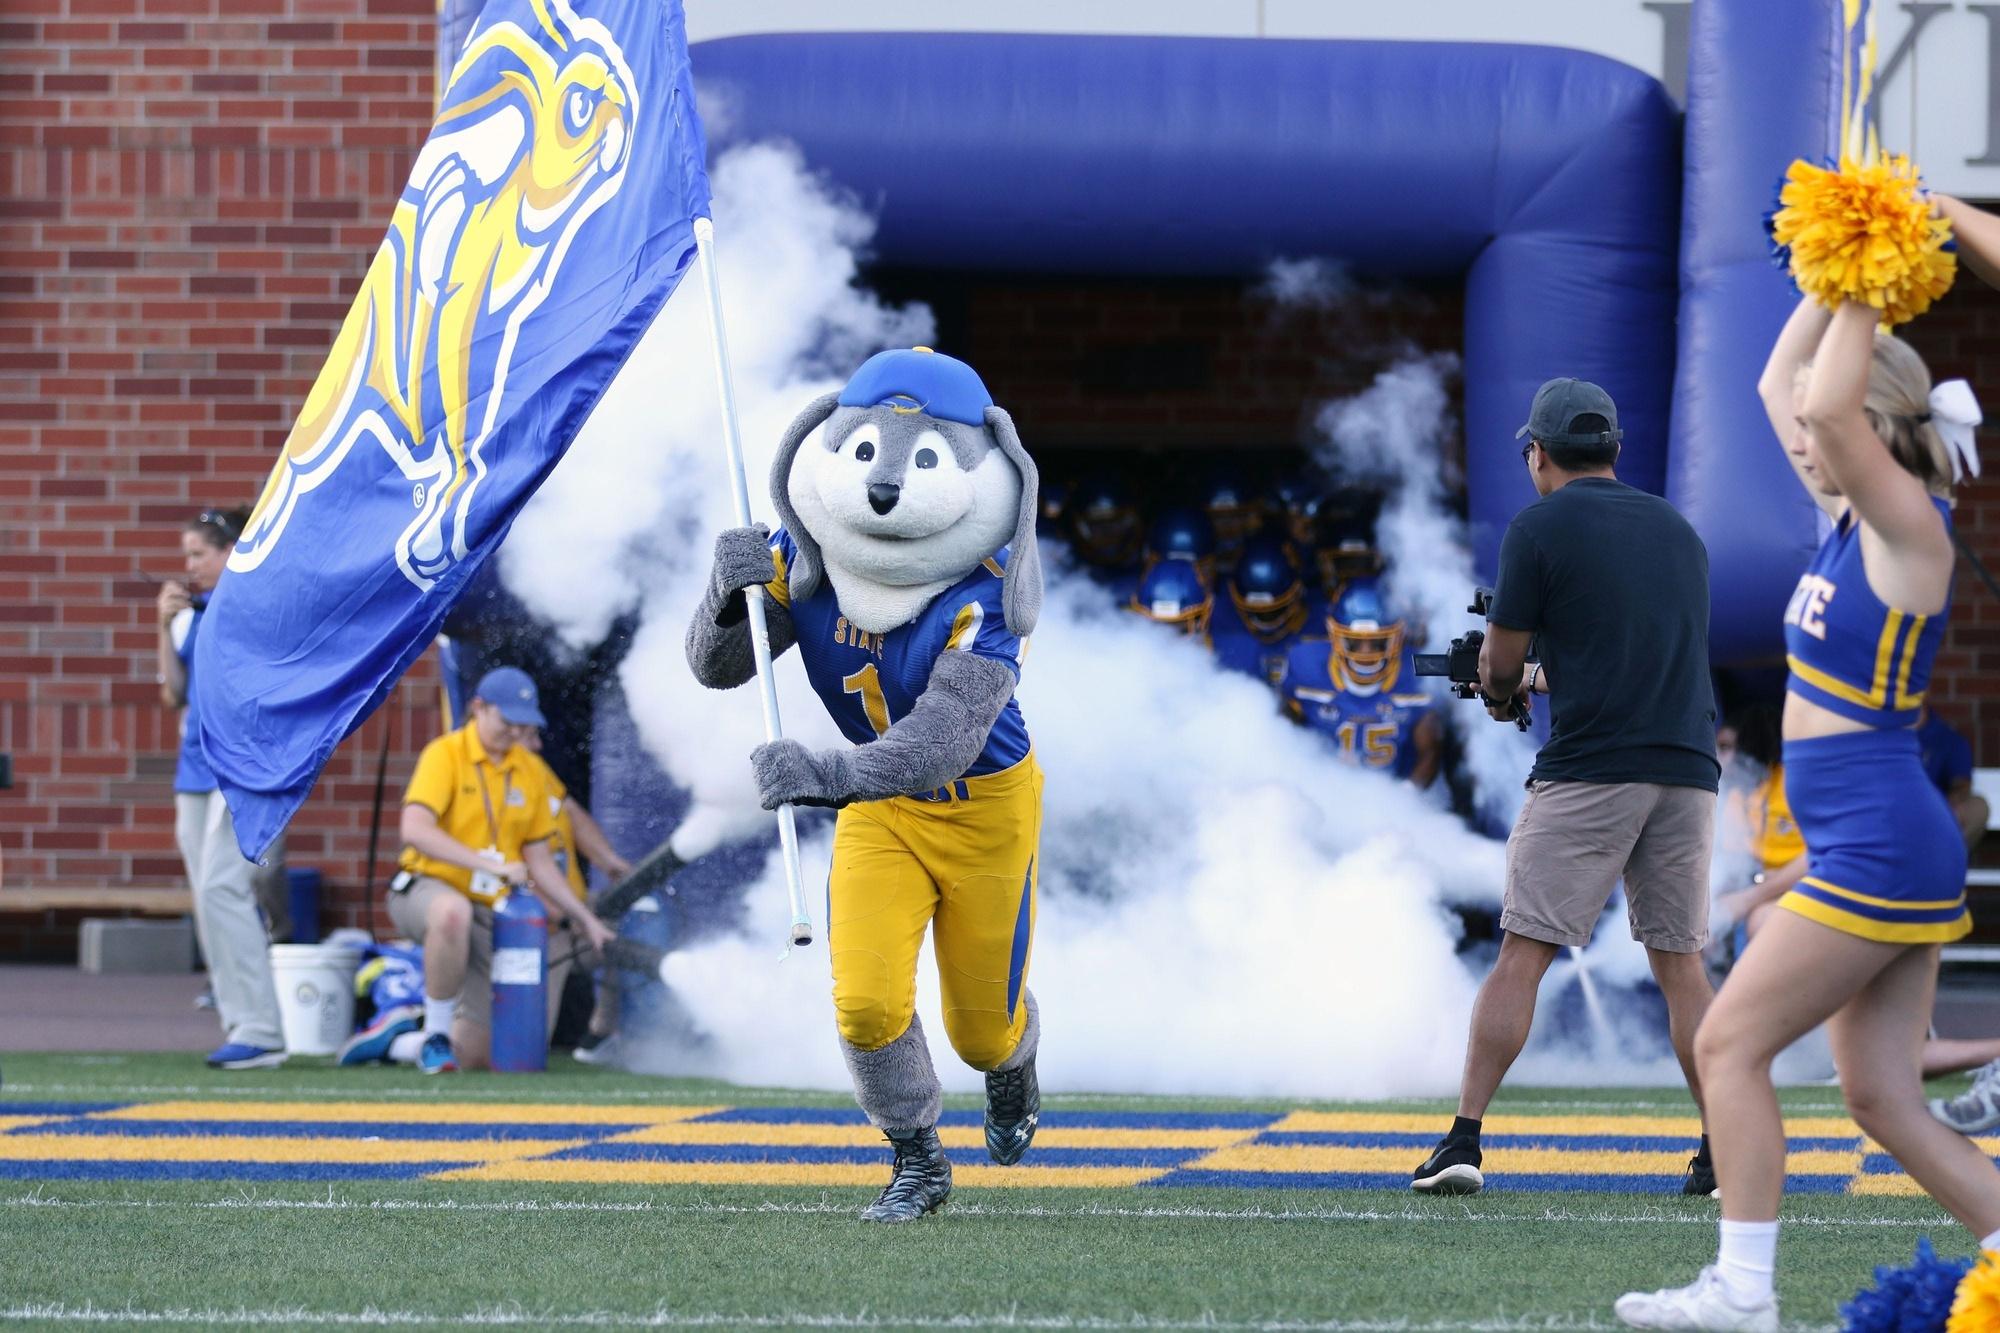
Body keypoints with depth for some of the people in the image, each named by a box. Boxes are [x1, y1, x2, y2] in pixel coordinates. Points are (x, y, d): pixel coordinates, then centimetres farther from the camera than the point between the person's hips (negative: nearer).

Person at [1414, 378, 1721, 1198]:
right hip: (1688, 770, 5)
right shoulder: (1677, 529, 18)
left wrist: (1503, 691, 23)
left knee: (1523, 953, -3)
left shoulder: (1540, 528, -1)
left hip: (1587, 775, -5)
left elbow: (1501, 662, 0)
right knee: (1681, 962, 11)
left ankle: (1465, 1140, -8)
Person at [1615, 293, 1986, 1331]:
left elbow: (1825, 406, -29)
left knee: (1729, 1043, -5)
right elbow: (1779, 386, 21)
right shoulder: (1853, 519, 11)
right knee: (1882, 1099, 7)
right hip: (1875, 855, 9)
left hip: (1878, 849, -9)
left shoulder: (1912, 529, -13)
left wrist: (1863, 302, -19)